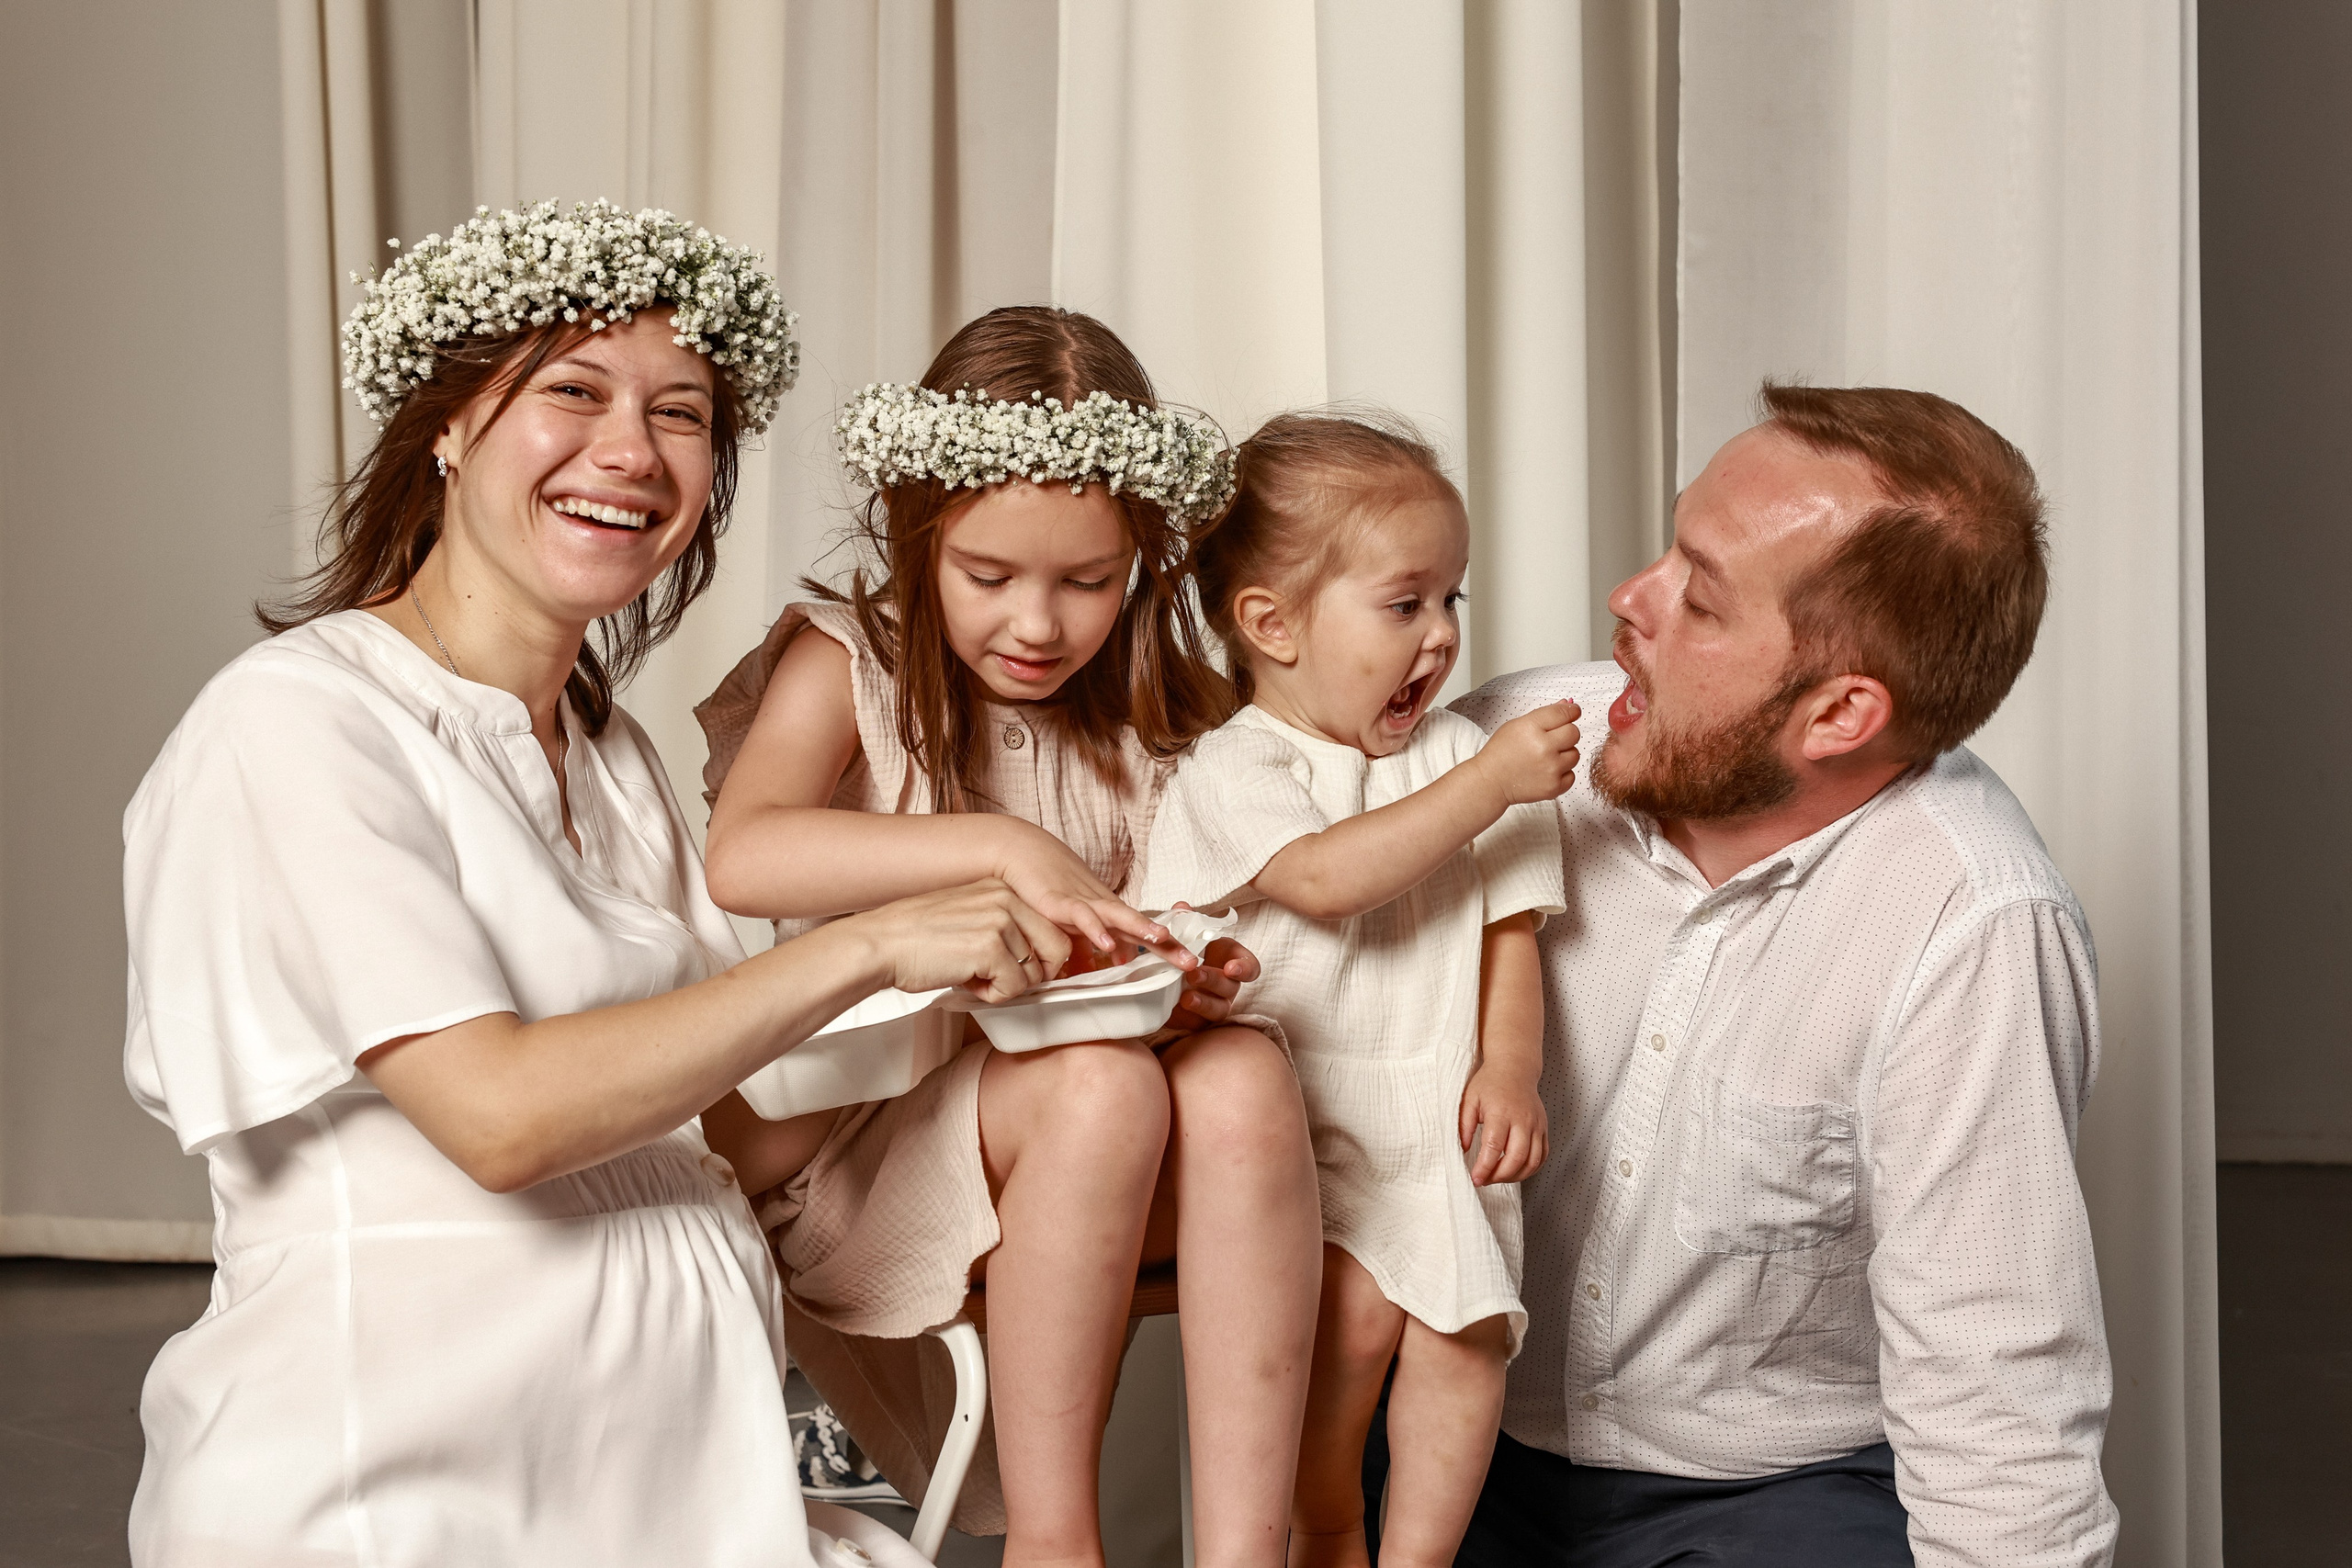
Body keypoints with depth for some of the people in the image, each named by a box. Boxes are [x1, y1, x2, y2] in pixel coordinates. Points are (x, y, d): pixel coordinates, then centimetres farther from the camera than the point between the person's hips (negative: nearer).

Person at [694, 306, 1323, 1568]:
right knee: (1102, 1084, -33)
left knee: (1242, 1075, -28)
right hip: (848, 1140, -4)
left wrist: (1185, 976, -11)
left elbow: (1129, 965, 14)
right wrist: (1000, 847, -33)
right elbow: (740, 859, -23)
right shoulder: (846, 663, -3)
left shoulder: (1150, 716, 10)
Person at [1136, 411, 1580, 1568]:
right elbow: (1325, 875, -22)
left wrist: (1507, 1066, -9)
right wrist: (1493, 781, -22)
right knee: (1355, 1308, -20)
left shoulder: (1461, 753, 9)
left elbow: (1508, 931, 8)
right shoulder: (1234, 768, -4)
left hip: (1436, 1116, 4)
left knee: (1465, 1327, -13)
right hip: (1295, 1112, -3)